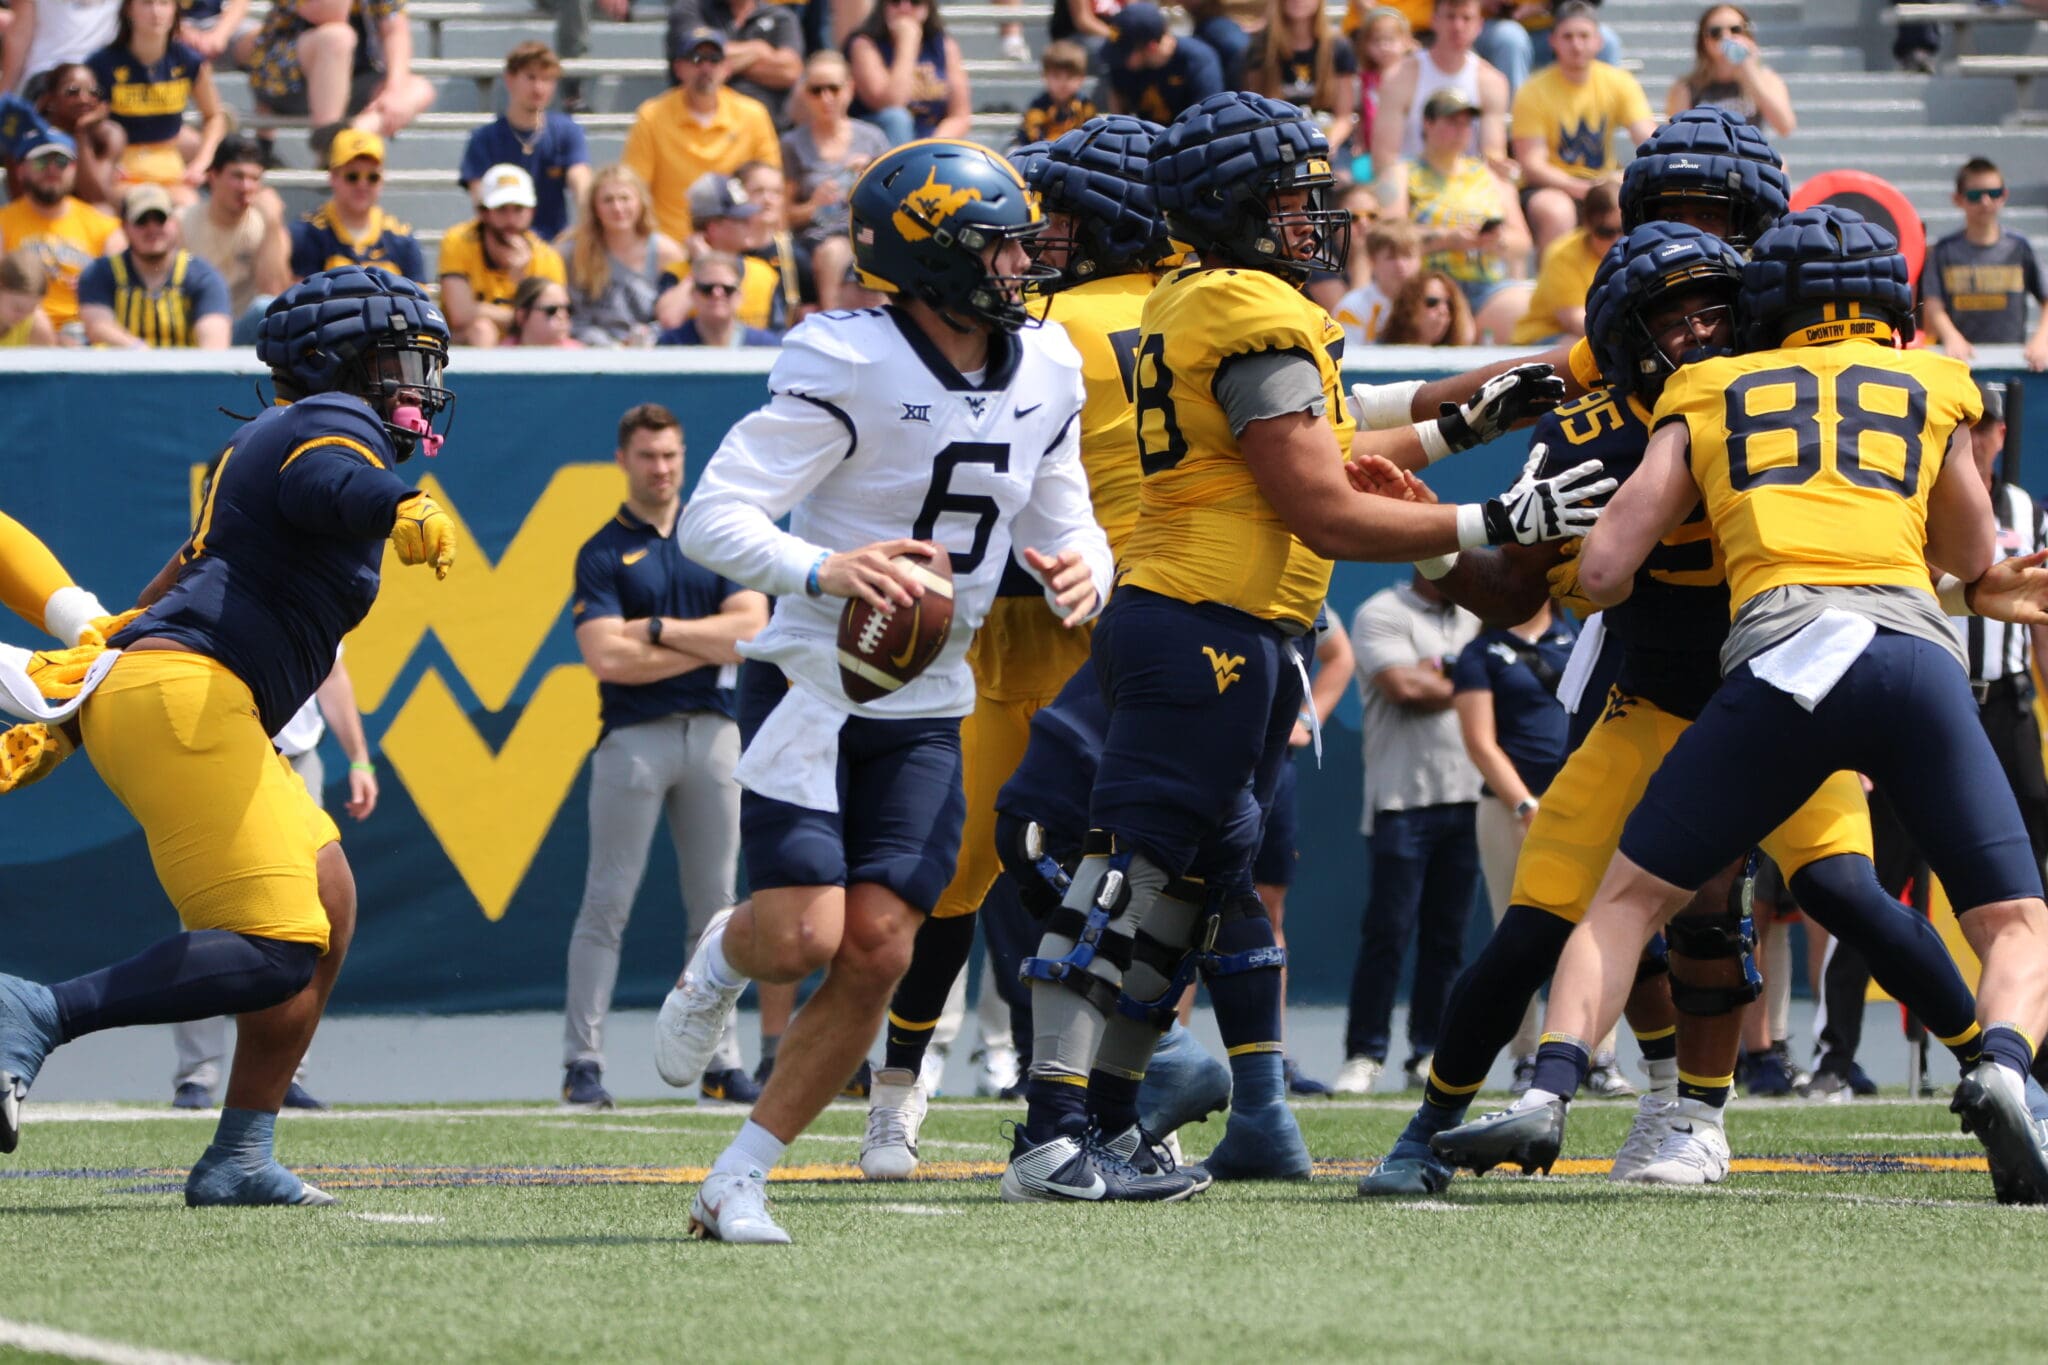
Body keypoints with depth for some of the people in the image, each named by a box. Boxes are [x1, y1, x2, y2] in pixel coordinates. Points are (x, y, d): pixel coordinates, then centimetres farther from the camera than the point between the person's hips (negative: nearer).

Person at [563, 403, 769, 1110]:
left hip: (712, 731, 4)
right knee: (608, 901, -6)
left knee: (716, 905, 6)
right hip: (634, 737, -4)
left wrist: (658, 630, -9)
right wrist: (708, 646, -8)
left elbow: (749, 629, -2)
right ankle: (582, 1060, -4)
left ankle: (721, 1062, 10)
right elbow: (606, 657, -12)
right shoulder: (602, 553, 0)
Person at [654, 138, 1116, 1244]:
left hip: (926, 707, 5)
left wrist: (1079, 570, -11)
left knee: (877, 954, -7)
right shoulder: (850, 368, -18)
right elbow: (712, 518, -20)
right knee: (803, 939, -17)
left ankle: (737, 1184, 4)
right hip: (810, 684, -5)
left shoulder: (1044, 372, 3)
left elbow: (1067, 524, 14)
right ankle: (719, 965, 22)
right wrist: (823, 570, -38)